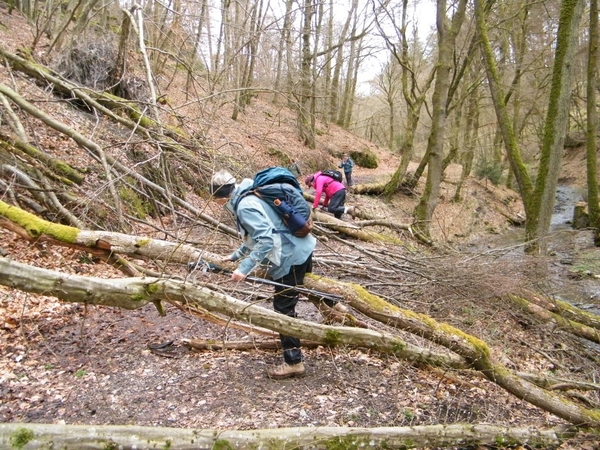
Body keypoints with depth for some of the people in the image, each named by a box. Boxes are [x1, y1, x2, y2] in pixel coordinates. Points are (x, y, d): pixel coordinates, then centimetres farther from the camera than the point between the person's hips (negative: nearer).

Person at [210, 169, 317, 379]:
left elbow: (265, 240, -28)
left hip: (290, 256, -10)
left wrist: (244, 268, -27)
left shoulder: (245, 206, -20)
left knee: (284, 308, -1)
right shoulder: (249, 197, 12)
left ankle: (293, 363, 9)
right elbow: (256, 237, 21)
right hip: (301, 249, 10)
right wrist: (235, 256, 26)